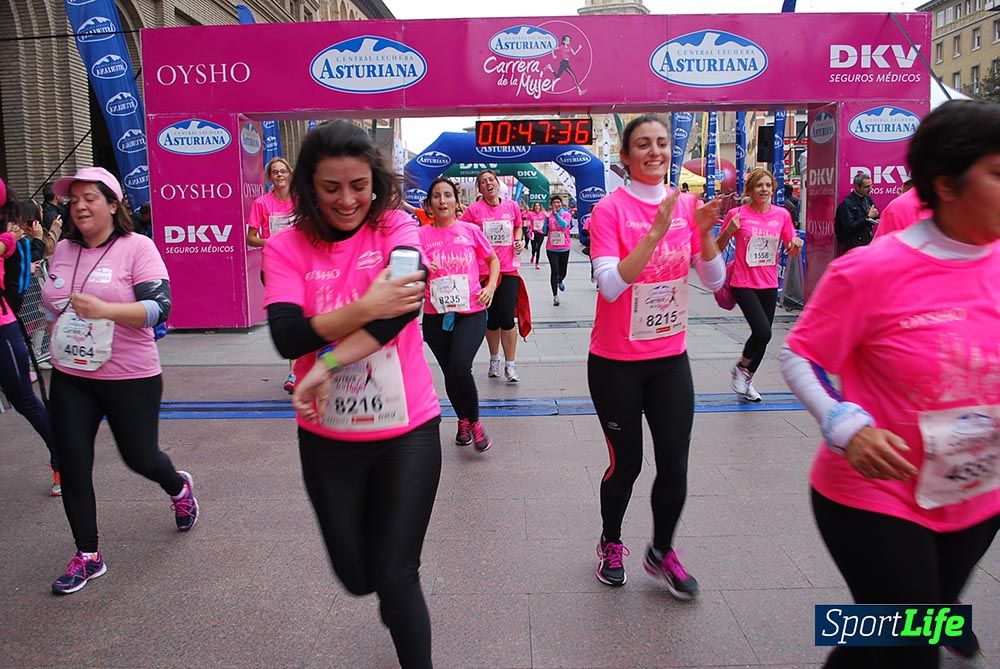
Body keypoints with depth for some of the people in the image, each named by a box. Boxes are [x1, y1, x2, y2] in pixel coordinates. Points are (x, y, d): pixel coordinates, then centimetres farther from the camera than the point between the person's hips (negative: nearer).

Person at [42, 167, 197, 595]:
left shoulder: (137, 247, -11)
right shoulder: (62, 250, 5)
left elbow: (160, 307, -22)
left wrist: (105, 310, -34)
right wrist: (58, 343, 19)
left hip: (130, 377, -5)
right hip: (70, 378, 5)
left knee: (139, 457, 8)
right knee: (72, 464, 4)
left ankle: (179, 488, 44)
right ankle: (87, 556, 21)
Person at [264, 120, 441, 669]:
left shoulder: (396, 227, -5)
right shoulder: (286, 248, -3)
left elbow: (408, 297, -24)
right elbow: (287, 336, -18)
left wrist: (328, 363, -29)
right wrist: (366, 308, -28)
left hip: (408, 429, -2)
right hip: (328, 438, 2)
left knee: (395, 577, 0)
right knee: (355, 574, 18)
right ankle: (398, 606, 53)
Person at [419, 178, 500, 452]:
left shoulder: (470, 230, 2)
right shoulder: (421, 234, 1)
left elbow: (493, 259, 15)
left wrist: (491, 287, 0)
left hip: (471, 312, -2)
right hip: (435, 315, 2)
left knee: (460, 368, -19)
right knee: (450, 373, 10)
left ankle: (474, 421, 6)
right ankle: (462, 419, 36)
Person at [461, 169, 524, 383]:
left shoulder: (512, 206, 4)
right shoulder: (474, 210, -4)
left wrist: (519, 240, 3)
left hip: (508, 268, 0)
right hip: (484, 270, 0)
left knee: (507, 317, -8)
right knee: (491, 319, 9)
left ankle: (510, 365, 7)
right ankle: (494, 359, 31)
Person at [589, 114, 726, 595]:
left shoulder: (687, 205, 2)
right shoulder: (610, 209, -11)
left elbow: (715, 280, 1)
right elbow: (610, 285, -23)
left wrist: (704, 231, -16)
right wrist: (656, 232, -29)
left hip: (671, 357, 4)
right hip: (615, 361, -4)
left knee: (675, 464, 4)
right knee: (626, 462, 8)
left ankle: (661, 552, 29)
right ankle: (610, 544, 35)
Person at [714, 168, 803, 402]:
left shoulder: (782, 214, 3)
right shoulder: (737, 214, -7)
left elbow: (792, 252, 11)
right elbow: (718, 248, 0)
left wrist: (796, 246, -11)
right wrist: (728, 231, -18)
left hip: (768, 284, 5)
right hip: (743, 283, -4)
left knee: (763, 334, 11)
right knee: (763, 332, -18)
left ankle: (747, 380, 32)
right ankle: (740, 367, 12)